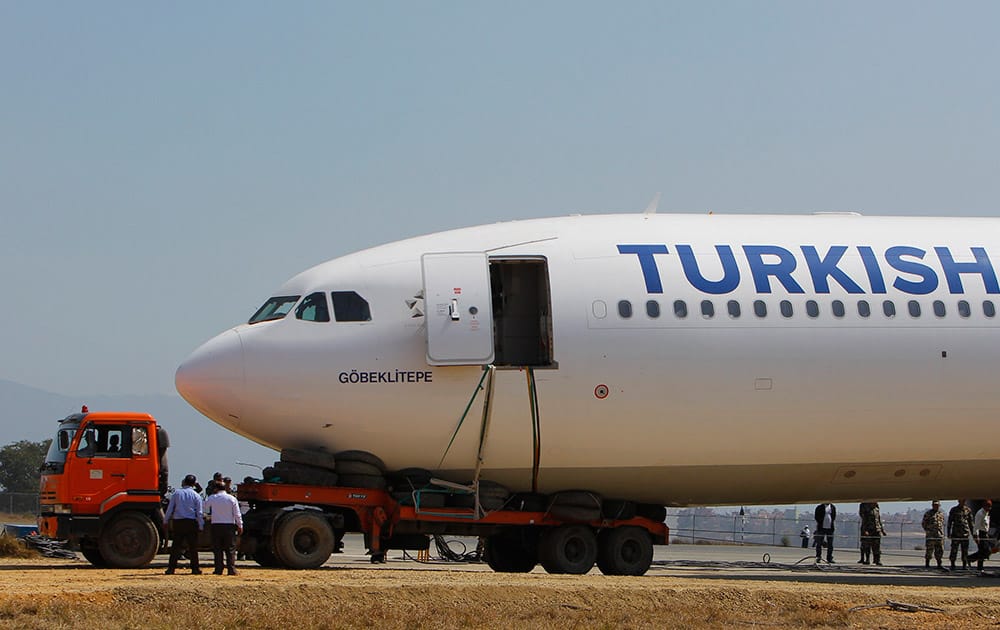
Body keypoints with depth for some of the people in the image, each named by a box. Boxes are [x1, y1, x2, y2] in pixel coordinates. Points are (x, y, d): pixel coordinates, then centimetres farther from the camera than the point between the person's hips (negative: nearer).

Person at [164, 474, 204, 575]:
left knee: (176, 546, 4)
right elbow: (199, 512, -1)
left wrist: (165, 521, 11)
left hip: (178, 522, 1)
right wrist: (201, 526, 4)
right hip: (191, 523, -1)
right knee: (193, 546, 5)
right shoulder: (196, 495, 0)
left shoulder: (176, 493, 3)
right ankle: (195, 568, 4)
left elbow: (170, 508, 4)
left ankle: (171, 568, 0)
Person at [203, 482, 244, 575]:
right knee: (230, 549, 3)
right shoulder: (232, 499, -1)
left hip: (216, 525, 0)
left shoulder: (212, 498, -2)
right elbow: (237, 514, 0)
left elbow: (206, 510, 11)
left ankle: (218, 569, 1)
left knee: (217, 549, 5)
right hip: (229, 525, 0)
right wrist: (240, 526, 8)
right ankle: (231, 569, -3)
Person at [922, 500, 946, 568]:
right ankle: (927, 564, 0)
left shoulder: (941, 514, 16)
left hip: (939, 535, 5)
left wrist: (943, 535, 17)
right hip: (930, 536, -5)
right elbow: (923, 523, 1)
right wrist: (928, 531, -9)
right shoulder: (928, 513, 0)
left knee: (939, 551, 4)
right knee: (929, 550, -5)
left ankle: (939, 564, 9)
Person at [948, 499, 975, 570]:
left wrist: (973, 532, 11)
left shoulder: (968, 510, 9)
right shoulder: (953, 510, 3)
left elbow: (971, 522, 15)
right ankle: (952, 565, 4)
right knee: (954, 550, -3)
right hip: (955, 534, -2)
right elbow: (949, 522, 5)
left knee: (965, 551, 3)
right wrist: (948, 533, 0)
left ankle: (965, 565, 9)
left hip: (965, 534, 2)